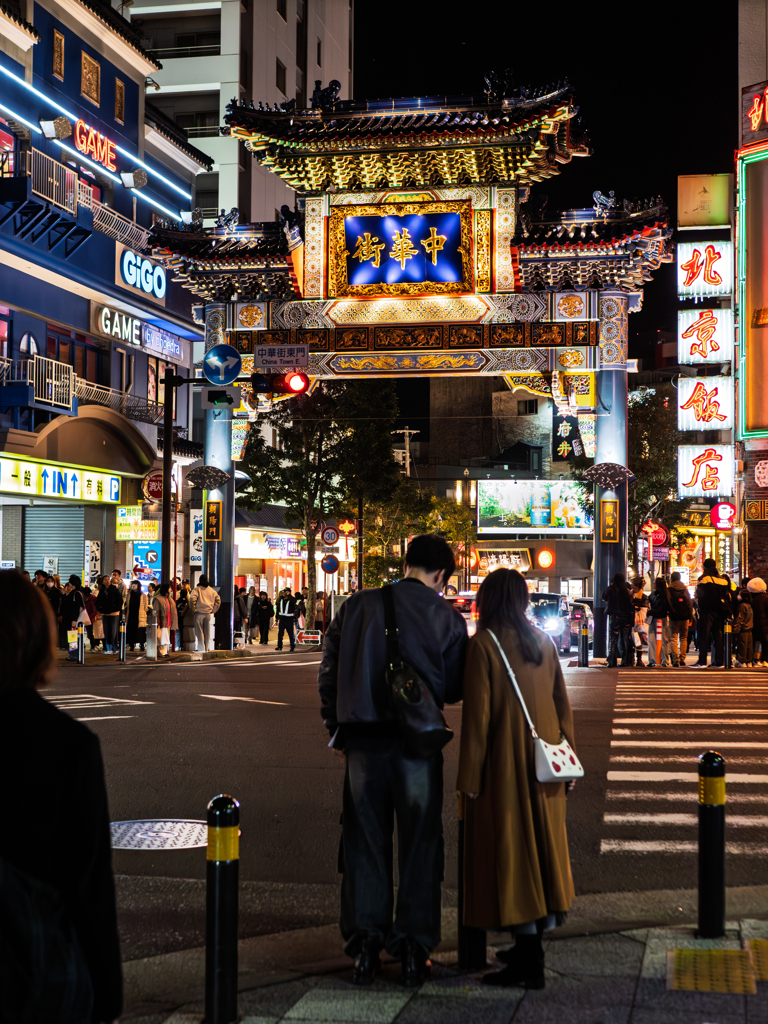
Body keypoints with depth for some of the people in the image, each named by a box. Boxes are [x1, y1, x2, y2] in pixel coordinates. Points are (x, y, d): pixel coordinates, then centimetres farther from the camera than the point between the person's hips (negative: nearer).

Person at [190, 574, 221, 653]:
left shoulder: (197, 589, -4)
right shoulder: (211, 590, 10)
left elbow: (192, 598, -18)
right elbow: (218, 600, 15)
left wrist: (194, 609, -7)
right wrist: (214, 610, 16)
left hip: (199, 613, -4)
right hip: (209, 613, 4)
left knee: (199, 631, -1)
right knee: (207, 632, 11)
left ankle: (201, 648, -5)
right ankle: (206, 648, 15)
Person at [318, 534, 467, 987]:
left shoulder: (358, 606, 2)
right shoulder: (448, 617, -4)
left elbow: (328, 674, 6)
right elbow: (455, 690, 1)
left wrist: (337, 731, 15)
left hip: (364, 742, 2)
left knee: (365, 843, 10)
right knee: (420, 843, 9)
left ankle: (366, 947, 14)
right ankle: (415, 948, 13)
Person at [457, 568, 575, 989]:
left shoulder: (483, 645, -12)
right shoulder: (544, 643, 6)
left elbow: (477, 714, -14)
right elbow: (562, 704, 9)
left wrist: (469, 778, -9)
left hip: (504, 765, -6)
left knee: (511, 856, -1)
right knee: (542, 845, 16)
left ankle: (530, 965, 1)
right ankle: (530, 947, 27)